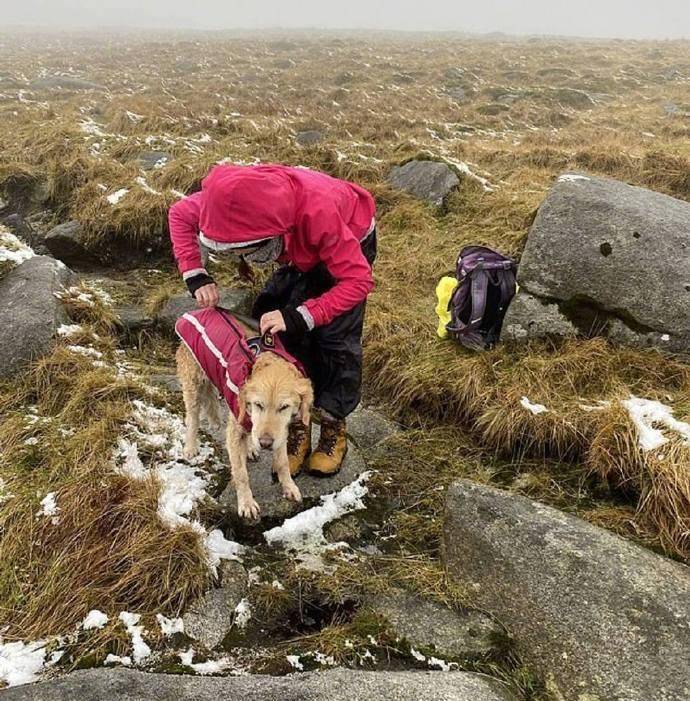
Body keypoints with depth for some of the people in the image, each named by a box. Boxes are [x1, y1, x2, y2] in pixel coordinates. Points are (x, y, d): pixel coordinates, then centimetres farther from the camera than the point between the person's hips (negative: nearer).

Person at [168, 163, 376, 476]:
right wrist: (196, 275, -24)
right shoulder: (234, 199, -32)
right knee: (287, 335, -6)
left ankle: (334, 427, 6)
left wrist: (300, 316, -46)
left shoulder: (318, 210, -46)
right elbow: (180, 214, -12)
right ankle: (297, 424, 7)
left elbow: (358, 280, -39)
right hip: (304, 249, 5)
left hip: (351, 245, -4)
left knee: (334, 336, -12)